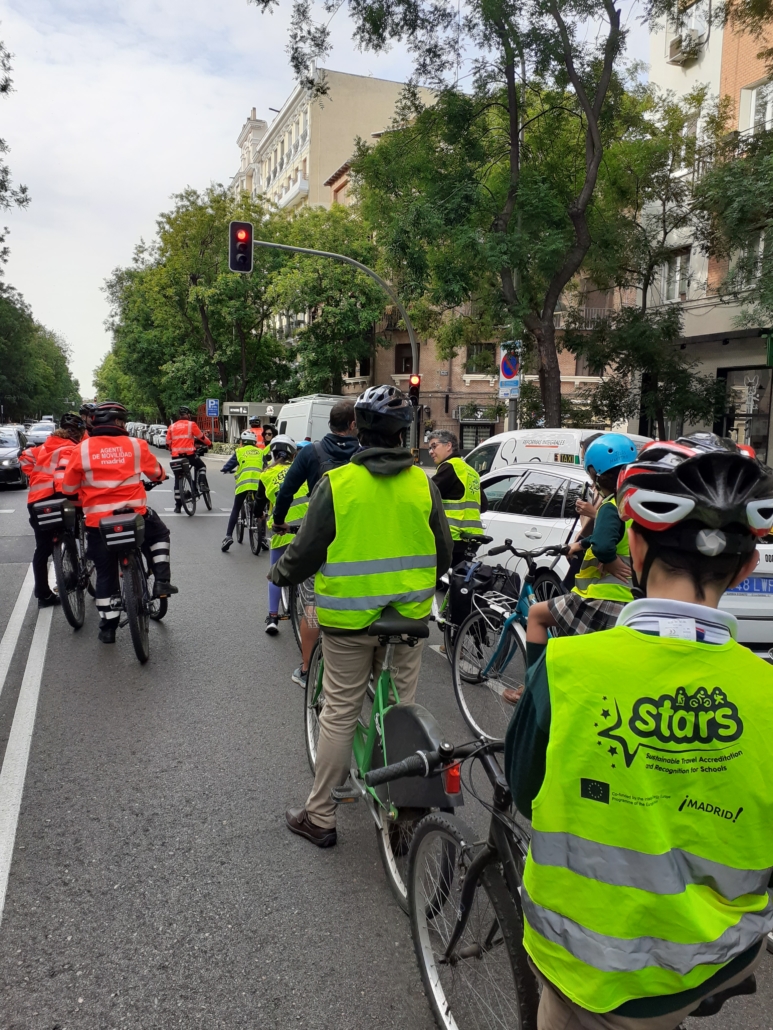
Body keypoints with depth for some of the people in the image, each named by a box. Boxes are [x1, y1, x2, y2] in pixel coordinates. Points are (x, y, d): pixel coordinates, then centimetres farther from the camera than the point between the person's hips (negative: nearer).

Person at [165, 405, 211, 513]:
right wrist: (209, 443, 26)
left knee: (178, 480, 10)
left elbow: (168, 443, 14)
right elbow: (201, 437, 8)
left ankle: (178, 506, 9)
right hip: (189, 453, -3)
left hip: (176, 455, 3)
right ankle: (196, 486, 8)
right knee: (201, 466, 26)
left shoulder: (172, 426, 12)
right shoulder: (191, 424, 2)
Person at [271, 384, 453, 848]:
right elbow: (444, 552, 5)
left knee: (340, 713, 8)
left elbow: (306, 551, -8)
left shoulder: (337, 483, -13)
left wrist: (281, 574, 14)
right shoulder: (423, 484, -4)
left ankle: (320, 816, 20)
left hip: (350, 619, -2)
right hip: (408, 616, 3)